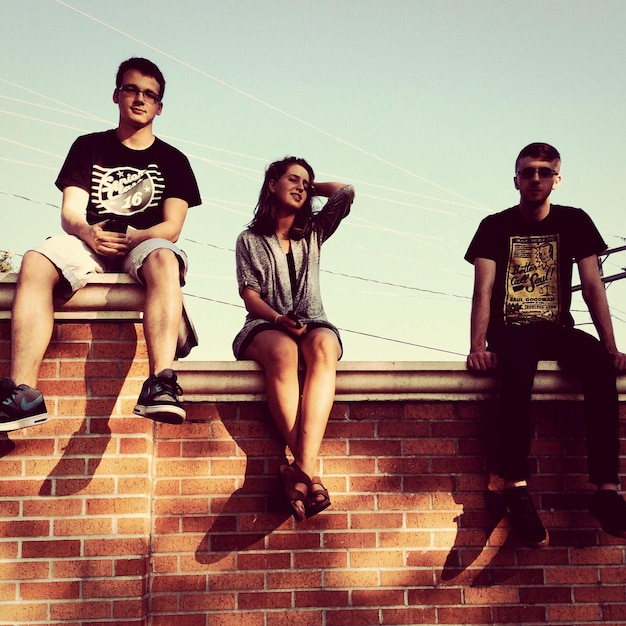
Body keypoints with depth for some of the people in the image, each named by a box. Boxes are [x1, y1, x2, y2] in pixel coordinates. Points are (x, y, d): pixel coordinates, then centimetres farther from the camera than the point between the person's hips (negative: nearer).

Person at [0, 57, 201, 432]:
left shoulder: (172, 160, 14)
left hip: (144, 246, -1)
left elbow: (172, 228, 1)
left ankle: (161, 384, -54)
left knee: (163, 260, -39)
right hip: (90, 244, 1)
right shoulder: (89, 147, 17)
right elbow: (70, 214, 5)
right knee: (35, 264, -32)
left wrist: (131, 238, -20)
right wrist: (88, 233, -20)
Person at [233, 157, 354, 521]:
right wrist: (279, 319, -18)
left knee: (323, 347, -38)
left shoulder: (313, 233, 24)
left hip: (312, 323, 2)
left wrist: (312, 188, 26)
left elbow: (346, 192, 12)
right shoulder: (250, 240, 15)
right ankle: (310, 473, -48)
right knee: (282, 351, -40)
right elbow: (250, 295, 1)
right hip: (265, 327, -2)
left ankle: (301, 470, -52)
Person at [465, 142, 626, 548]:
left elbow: (593, 286, 2)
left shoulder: (575, 222, 9)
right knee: (518, 370, -39)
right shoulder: (496, 226, 4)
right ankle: (517, 488, -37)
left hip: (557, 329, 2)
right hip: (510, 329, -2)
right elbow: (483, 290, -6)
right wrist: (478, 346, -22)